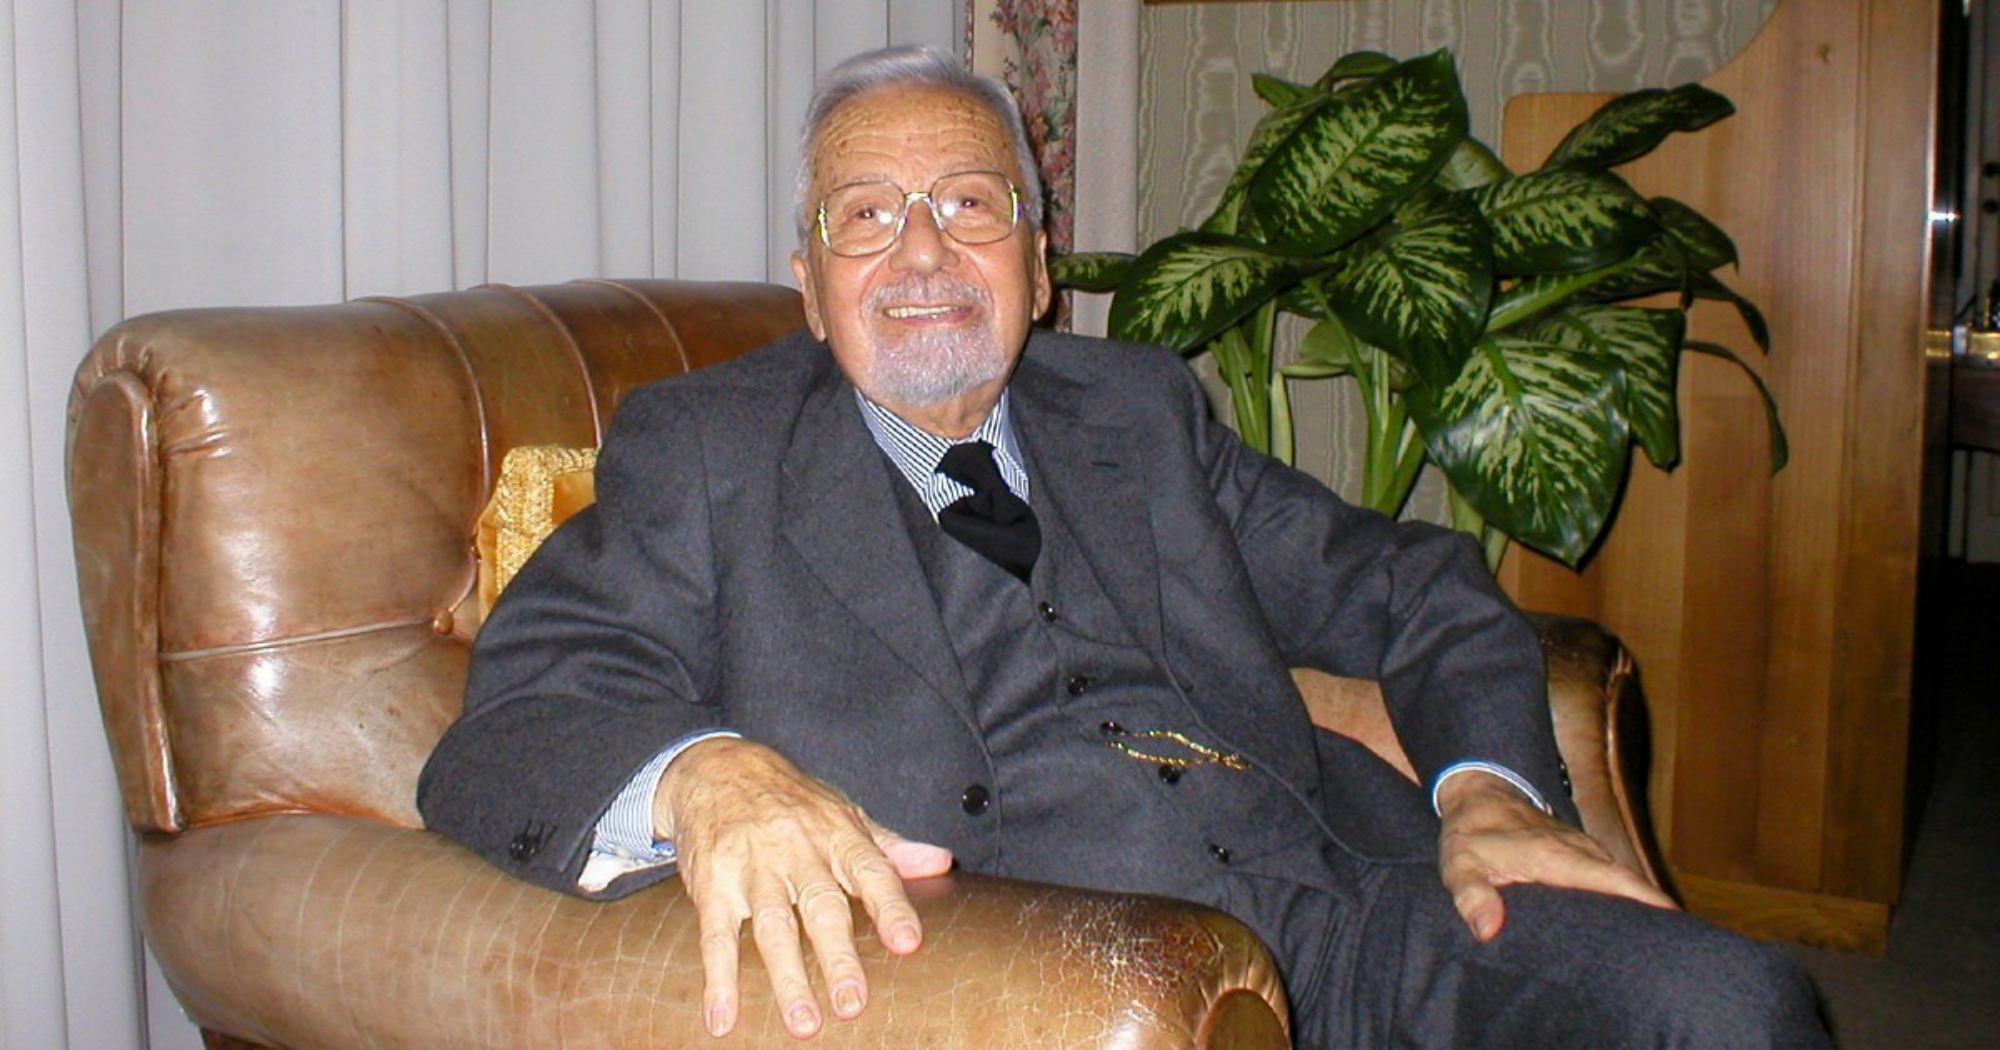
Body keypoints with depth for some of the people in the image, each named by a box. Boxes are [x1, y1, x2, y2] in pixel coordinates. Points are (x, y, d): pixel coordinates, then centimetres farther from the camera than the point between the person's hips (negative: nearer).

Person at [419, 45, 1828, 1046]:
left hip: (1327, 896, 4)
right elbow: (510, 725, -3)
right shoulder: (702, 449, 10)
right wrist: (702, 777, -26)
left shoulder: (1141, 411, 21)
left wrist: (1489, 785, 1)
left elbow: (1419, 589, 22)